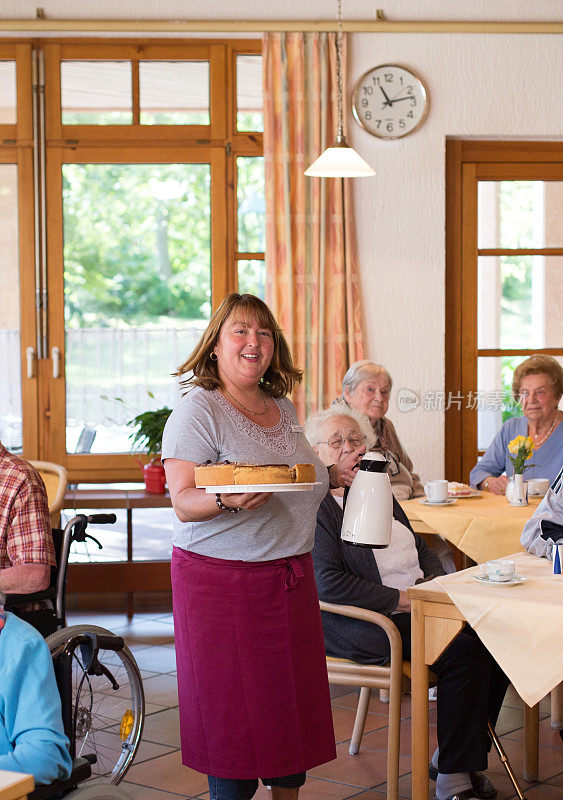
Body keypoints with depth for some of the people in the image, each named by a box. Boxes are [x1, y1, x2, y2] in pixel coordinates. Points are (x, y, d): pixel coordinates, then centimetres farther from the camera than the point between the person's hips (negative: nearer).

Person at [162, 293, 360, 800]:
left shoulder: (282, 407, 13)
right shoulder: (198, 410, -9)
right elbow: (184, 504, -15)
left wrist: (335, 475, 8)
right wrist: (227, 499, -33)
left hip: (290, 577, 7)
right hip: (222, 580, -7)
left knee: (292, 697, 11)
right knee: (234, 706, 0)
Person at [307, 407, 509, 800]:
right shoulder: (313, 505, -7)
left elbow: (421, 548, 25)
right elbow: (328, 583, -17)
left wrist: (435, 581, 3)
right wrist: (400, 599, -17)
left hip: (416, 602, 8)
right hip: (361, 620, -8)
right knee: (464, 649, -27)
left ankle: (456, 757, -1)